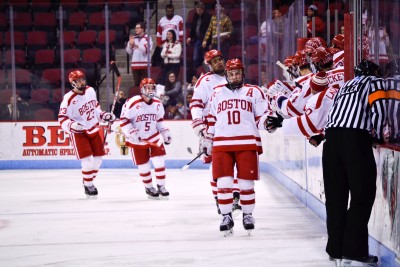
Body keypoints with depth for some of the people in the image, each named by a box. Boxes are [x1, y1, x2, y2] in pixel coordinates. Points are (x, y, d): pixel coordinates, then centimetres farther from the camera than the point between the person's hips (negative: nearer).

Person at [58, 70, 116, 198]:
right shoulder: (69, 99, -21)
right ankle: (88, 186, 4)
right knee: (88, 160, -14)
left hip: (94, 129, 6)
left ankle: (89, 180, 29)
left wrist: (105, 116, 9)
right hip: (79, 133, -6)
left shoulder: (90, 91, -1)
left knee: (98, 158, 8)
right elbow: (62, 119, -18)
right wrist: (72, 125, -36)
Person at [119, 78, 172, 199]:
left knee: (159, 162, -4)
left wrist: (165, 132, 6)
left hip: (154, 137, 4)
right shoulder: (132, 103, -19)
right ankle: (149, 187, 24)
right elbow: (124, 121, -16)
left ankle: (161, 186, 12)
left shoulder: (157, 104, 0)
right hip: (137, 140, -4)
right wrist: (132, 133, -25)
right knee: (143, 166, 3)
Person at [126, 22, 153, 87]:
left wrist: (136, 45, -21)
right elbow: (129, 52, 12)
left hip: (145, 64, -5)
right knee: (137, 83, 7)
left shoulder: (147, 38, -3)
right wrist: (130, 44, -5)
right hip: (135, 64, 5)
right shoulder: (134, 38, 14)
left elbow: (146, 49, -15)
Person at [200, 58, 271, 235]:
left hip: (247, 143, -1)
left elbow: (261, 116, 8)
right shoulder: (217, 93, 16)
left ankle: (248, 215, 15)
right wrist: (207, 140, 18)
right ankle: (226, 216, 8)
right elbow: (211, 119, 21)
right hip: (222, 144, 2)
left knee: (246, 183, 1)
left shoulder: (254, 92, 9)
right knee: (223, 182, -3)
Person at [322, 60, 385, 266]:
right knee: (362, 194, -4)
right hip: (355, 139, -6)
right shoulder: (376, 82, 13)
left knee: (335, 195, 9)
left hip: (331, 138, 6)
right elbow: (378, 110, -1)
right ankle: (354, 250, -10)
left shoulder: (345, 86, 32)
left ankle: (336, 249, 9)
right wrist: (377, 136, 10)